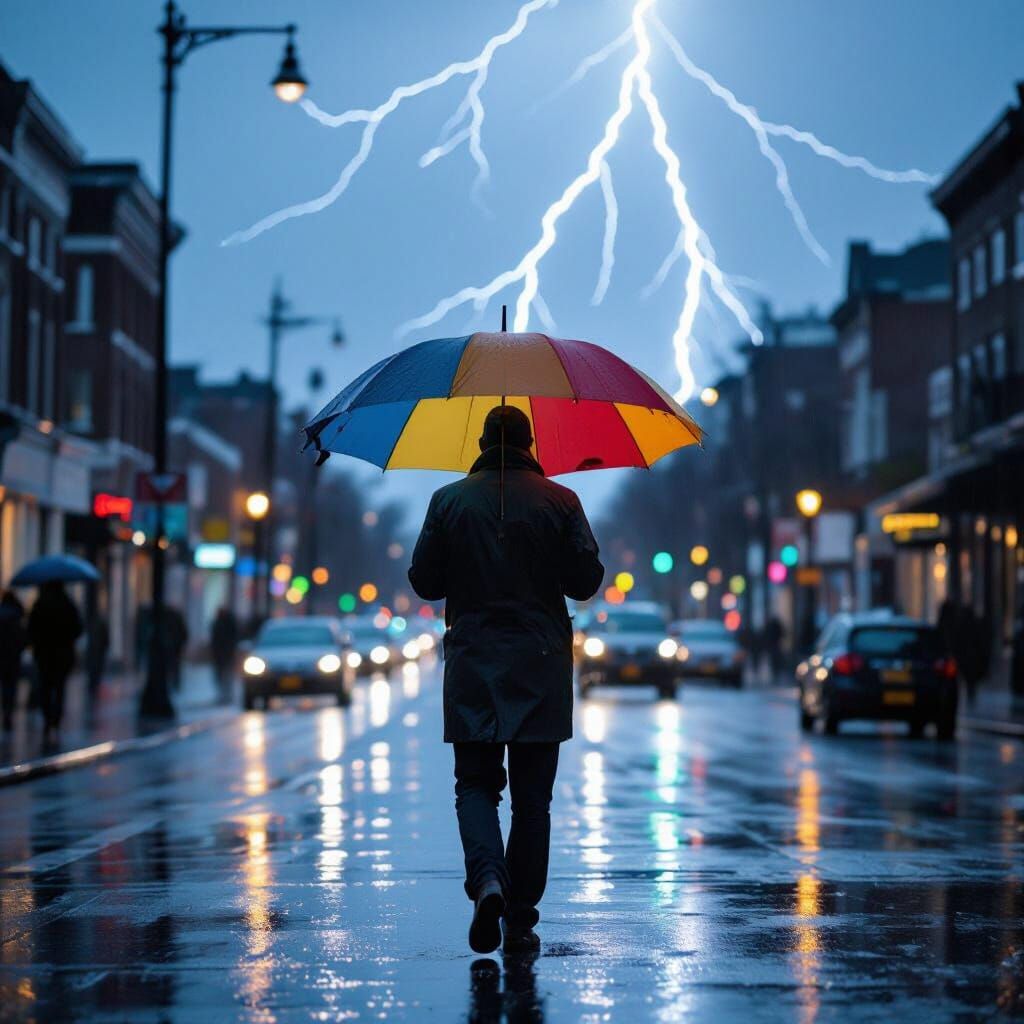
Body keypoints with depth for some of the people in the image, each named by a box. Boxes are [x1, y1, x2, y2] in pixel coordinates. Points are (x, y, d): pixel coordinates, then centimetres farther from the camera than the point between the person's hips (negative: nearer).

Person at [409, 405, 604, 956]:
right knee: (532, 796, 6)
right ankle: (521, 922, 6)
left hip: (472, 666, 0)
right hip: (541, 667, 0)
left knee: (475, 784, 8)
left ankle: (487, 877, -19)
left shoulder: (448, 501, 0)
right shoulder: (560, 501, -2)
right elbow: (586, 581, -2)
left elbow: (424, 582, 2)